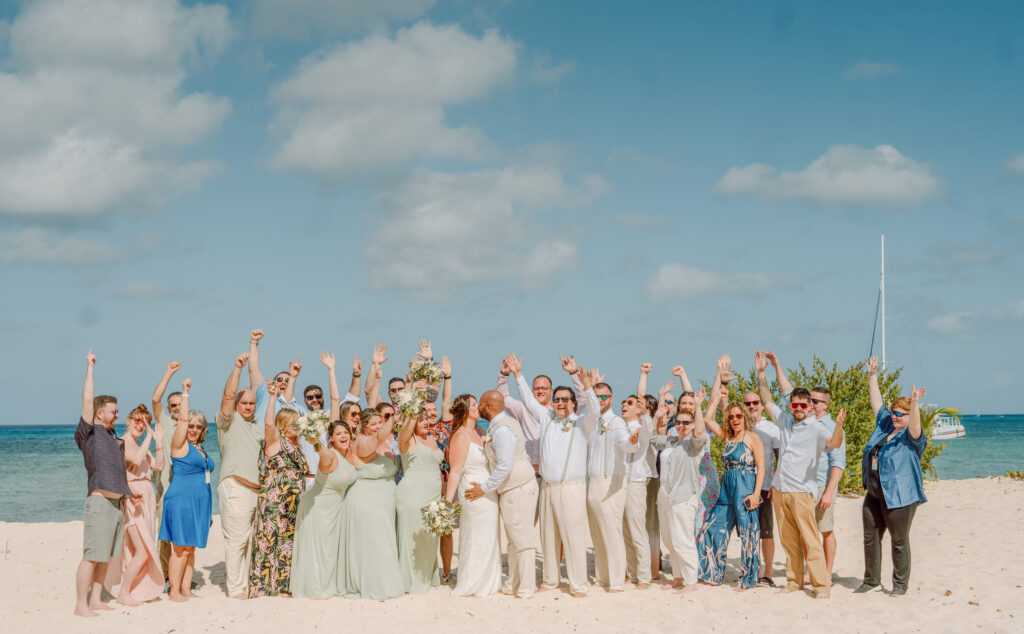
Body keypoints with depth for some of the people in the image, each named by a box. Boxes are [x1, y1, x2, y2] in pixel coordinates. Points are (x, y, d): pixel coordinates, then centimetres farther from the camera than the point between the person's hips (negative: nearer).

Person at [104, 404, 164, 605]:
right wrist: (149, 437, -18)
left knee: (145, 551, 7)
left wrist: (159, 442, 2)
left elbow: (158, 465, 11)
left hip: (145, 500, 9)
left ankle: (136, 591, 13)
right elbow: (136, 460, -25)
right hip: (132, 500, -9)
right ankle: (123, 593, -3)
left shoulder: (140, 446, 19)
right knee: (142, 551, -12)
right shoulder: (120, 443, -9)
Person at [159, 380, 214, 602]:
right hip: (181, 499, -8)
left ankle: (186, 590, 11)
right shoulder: (180, 445, -3)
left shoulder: (200, 449, 19)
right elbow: (182, 418, -14)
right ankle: (174, 591, -4)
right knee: (180, 548, -7)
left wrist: (207, 507, 20)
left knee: (191, 548, 8)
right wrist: (185, 392, -10)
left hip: (200, 501, 8)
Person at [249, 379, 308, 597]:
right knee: (272, 540, -7)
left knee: (290, 541, 8)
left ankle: (284, 585, 14)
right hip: (274, 503, -8)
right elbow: (269, 423, -24)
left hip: (292, 505, 8)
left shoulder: (294, 446, 17)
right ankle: (267, 586, -4)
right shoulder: (274, 441, -5)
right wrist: (273, 397, -25)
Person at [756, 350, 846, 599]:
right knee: (789, 541, 10)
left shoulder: (816, 427, -6)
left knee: (810, 539, -9)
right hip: (779, 489, 6)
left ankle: (822, 585, -8)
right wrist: (761, 373, 16)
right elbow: (767, 401, 22)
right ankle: (794, 581, 18)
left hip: (801, 491, -6)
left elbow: (834, 443, -24)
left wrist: (838, 427, -44)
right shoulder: (785, 420, 12)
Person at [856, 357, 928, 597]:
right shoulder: (884, 424, 13)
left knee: (899, 541, 0)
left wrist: (914, 405, -46)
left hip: (899, 496, -8)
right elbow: (877, 402, 22)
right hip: (874, 495, 8)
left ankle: (900, 584, 10)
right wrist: (872, 376, 21)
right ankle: (872, 581, 22)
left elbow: (915, 427, -30)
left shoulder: (912, 437, -8)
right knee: (870, 538, 11)